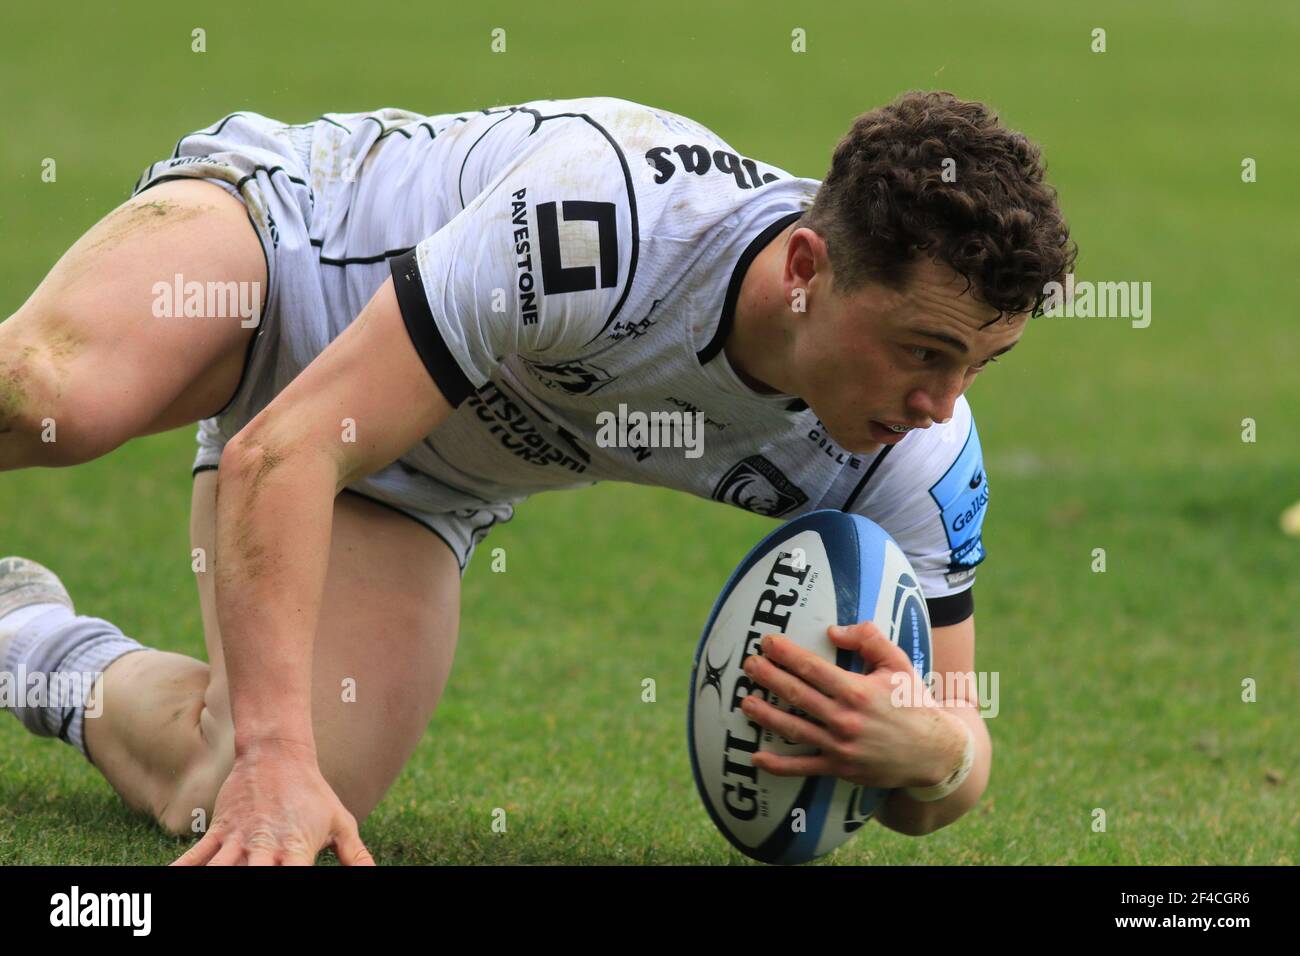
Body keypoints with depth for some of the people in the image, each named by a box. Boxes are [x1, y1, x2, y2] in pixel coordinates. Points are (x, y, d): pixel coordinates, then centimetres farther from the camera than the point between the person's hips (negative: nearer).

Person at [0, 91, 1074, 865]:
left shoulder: (920, 451, -21)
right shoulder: (602, 219, -40)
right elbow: (282, 456, -39)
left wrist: (920, 747, -35)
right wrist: (275, 756, -48)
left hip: (421, 477, 5)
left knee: (232, 792, -19)